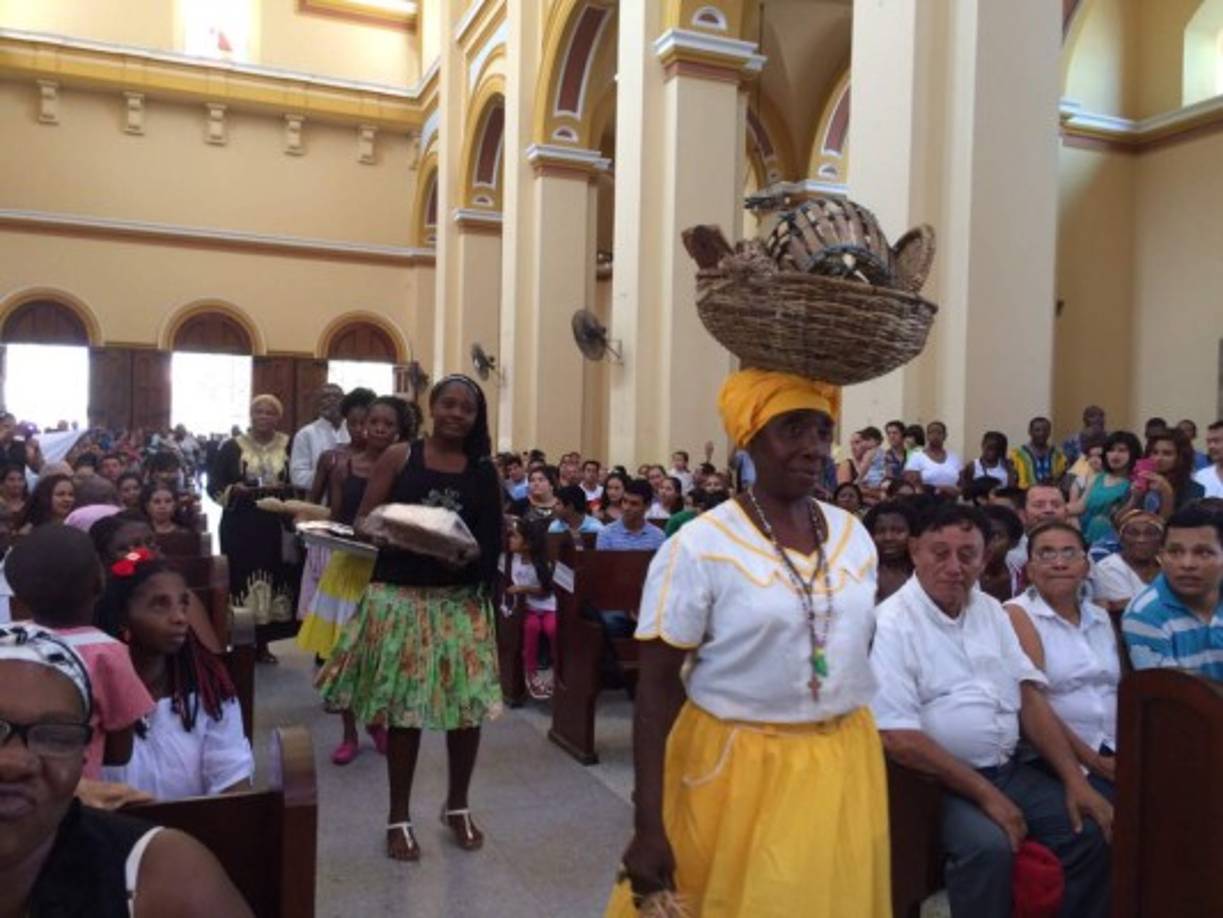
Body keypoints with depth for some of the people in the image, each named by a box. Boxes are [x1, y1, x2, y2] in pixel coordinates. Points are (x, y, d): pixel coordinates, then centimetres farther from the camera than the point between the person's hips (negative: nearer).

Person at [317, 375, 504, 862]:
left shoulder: (484, 470, 6)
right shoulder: (399, 457, 2)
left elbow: (493, 536, 8)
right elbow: (363, 520, 0)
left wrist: (469, 552, -13)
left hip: (462, 599, 2)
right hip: (401, 595, -2)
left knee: (468, 702, 4)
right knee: (402, 705, 5)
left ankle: (457, 806, 27)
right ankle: (399, 816, 22)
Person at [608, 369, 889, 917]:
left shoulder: (853, 535, 2)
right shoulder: (701, 546, -14)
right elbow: (655, 688, -14)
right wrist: (648, 826, -17)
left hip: (842, 765, 5)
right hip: (735, 768, -4)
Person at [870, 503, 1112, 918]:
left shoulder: (990, 609, 10)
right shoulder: (892, 624, -14)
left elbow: (1029, 696, 10)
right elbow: (898, 738, -19)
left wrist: (1075, 780, 0)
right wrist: (986, 795, -18)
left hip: (1010, 771, 7)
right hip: (937, 782, -7)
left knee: (1097, 831, -4)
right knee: (990, 846, -30)